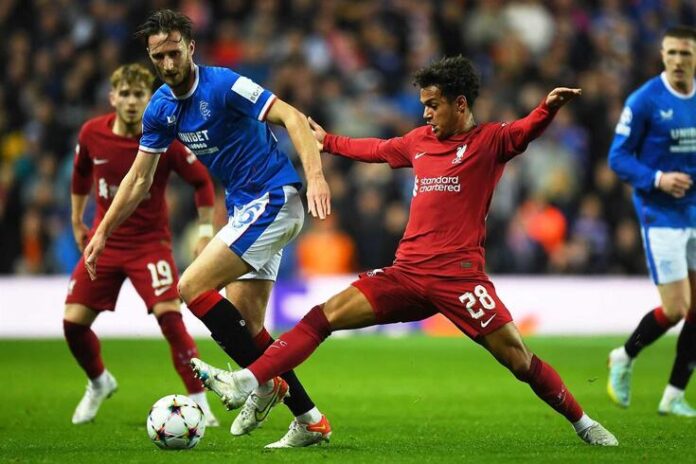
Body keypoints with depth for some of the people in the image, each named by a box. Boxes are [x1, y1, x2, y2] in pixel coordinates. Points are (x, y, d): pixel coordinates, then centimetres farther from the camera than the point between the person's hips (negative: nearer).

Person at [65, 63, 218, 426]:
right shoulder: (92, 134, -6)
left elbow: (202, 181, -3)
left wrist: (206, 231, -6)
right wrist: (77, 222, 21)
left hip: (150, 242, -4)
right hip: (104, 241, 4)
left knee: (170, 316, -22)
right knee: (73, 321, -1)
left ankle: (199, 402, -12)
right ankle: (99, 383, 30)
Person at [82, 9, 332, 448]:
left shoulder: (222, 84, -16)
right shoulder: (161, 108, 6)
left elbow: (292, 116, -22)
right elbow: (139, 178, 16)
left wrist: (315, 175, -35)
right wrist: (102, 233, 16)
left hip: (274, 198, -8)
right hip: (246, 209, 8)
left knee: (192, 287, -14)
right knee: (246, 324, 3)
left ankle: (263, 381, -5)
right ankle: (308, 419, 9)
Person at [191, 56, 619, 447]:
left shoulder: (489, 141, -1)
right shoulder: (420, 140, 16)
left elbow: (526, 131, -20)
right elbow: (377, 150, 34)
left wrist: (550, 107, -41)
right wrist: (327, 141, 45)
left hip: (457, 275, -6)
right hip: (407, 272, 6)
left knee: (517, 358, -10)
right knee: (326, 316, -3)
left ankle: (583, 424, 10)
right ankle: (245, 384, -6)